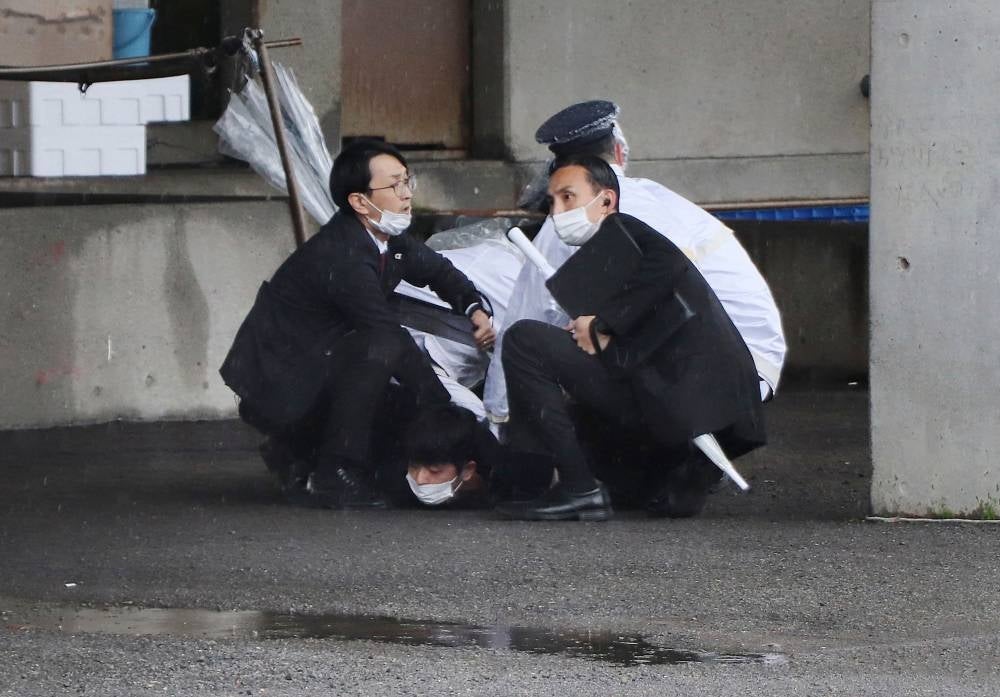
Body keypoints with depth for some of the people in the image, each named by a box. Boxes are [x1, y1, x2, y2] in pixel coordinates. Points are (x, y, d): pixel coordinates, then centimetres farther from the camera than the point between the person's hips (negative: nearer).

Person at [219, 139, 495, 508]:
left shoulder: (387, 238, 3)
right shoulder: (342, 259, -27)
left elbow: (438, 270, 19)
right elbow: (392, 339, -27)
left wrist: (475, 309, -1)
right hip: (277, 391, -10)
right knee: (380, 347, -29)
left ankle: (298, 452, 19)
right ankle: (335, 476, -21)